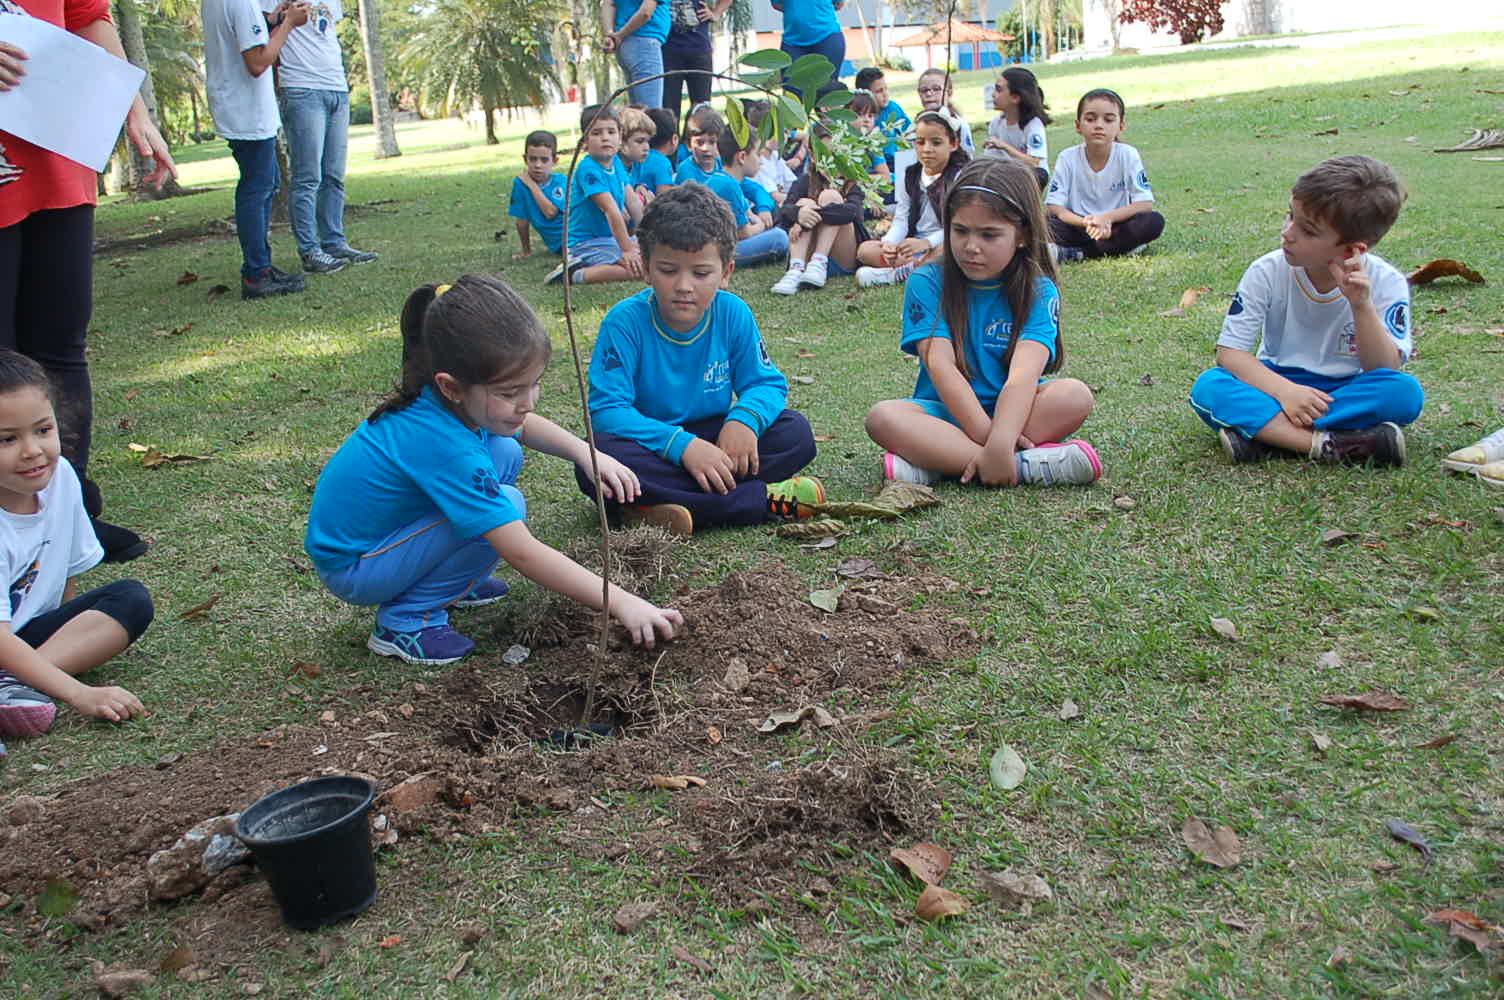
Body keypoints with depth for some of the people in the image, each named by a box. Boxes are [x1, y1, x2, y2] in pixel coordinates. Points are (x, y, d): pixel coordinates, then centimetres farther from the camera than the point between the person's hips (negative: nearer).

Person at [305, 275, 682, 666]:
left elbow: (524, 426, 14)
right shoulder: (441, 443, -35)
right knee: (507, 505, -24)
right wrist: (620, 603, -32)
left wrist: (586, 453, -3)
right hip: (351, 571, -8)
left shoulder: (452, 399, -11)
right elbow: (523, 554, -34)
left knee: (505, 452, 2)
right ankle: (405, 619, -9)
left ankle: (453, 582, 11)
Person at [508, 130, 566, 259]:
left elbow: (550, 212, -24)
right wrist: (526, 251, 10)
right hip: (556, 244, 1)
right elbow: (522, 220, 3)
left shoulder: (561, 181, -9)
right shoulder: (520, 183, -6)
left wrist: (532, 185, -18)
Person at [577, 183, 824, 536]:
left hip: (711, 441, 3)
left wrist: (744, 418, -24)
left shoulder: (733, 314, -6)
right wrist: (682, 444, -33)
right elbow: (607, 409, -21)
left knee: (795, 432, -16)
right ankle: (761, 500, -30)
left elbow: (768, 383, 1)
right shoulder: (625, 321, -15)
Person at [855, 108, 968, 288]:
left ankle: (895, 274, -30)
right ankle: (920, 266, -26)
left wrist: (926, 242, -31)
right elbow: (901, 219, 3)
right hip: (913, 244, 5)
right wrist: (890, 243, -20)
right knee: (864, 250, -14)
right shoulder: (909, 176, 10)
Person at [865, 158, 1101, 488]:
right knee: (882, 416, -28)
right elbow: (940, 366, -16)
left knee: (1076, 395, -27)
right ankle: (1029, 465, -35)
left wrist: (999, 443, -38)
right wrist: (986, 434, -28)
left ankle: (935, 464, -29)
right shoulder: (928, 283, -3)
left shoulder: (1038, 291, -5)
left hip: (1012, 411, 0)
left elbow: (1023, 374, -21)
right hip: (946, 411, 0)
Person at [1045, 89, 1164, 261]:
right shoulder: (1068, 158, -8)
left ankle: (1071, 253, -25)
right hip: (1079, 226, -1)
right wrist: (1086, 223, -30)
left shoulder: (1127, 155, -8)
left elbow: (1145, 204, -12)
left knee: (1154, 221, -29)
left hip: (1115, 226, 1)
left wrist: (1106, 218, -26)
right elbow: (1053, 208, -12)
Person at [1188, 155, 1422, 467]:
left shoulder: (1385, 283, -9)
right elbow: (1230, 352, -13)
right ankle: (1329, 445, -37)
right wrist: (1284, 391, -30)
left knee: (1406, 391, -30)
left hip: (1346, 394, 1)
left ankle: (1262, 433, -28)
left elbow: (1386, 370, -14)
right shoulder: (1267, 272, -10)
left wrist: (1362, 306, -28)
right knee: (1208, 387, -29)